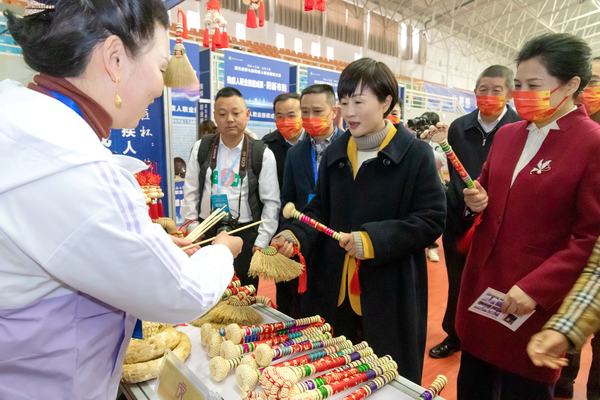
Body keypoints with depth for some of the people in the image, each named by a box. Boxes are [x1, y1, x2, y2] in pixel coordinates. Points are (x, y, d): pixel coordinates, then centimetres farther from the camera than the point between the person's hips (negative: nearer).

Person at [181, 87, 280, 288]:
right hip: (206, 234, 2)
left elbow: (271, 202, -2)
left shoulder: (263, 154, -3)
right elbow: (190, 193, 8)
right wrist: (192, 227, 0)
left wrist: (261, 242, -5)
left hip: (246, 235, -2)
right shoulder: (201, 148, 4)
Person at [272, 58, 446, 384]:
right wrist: (296, 236, -9)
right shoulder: (335, 154, 7)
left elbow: (431, 220, -11)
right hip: (334, 295, 5)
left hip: (389, 295, -4)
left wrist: (373, 239, -23)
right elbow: (321, 209, 10)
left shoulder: (415, 154, -9)